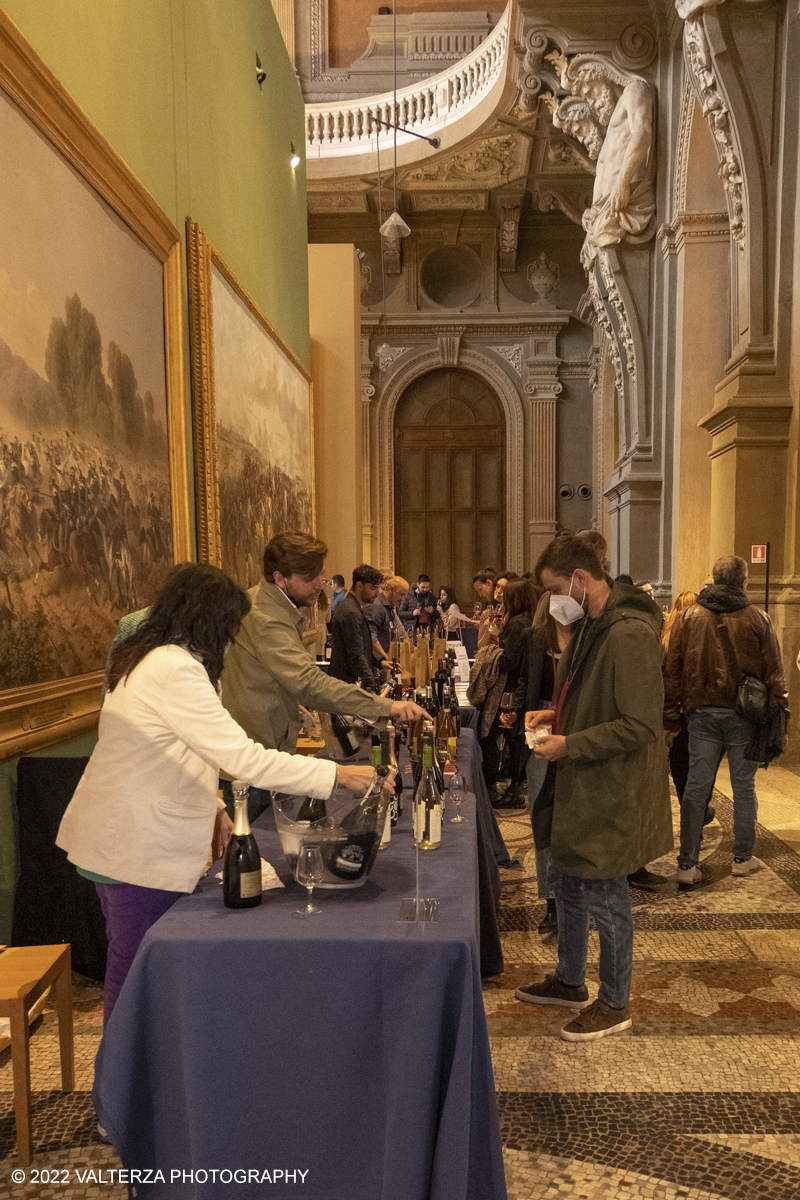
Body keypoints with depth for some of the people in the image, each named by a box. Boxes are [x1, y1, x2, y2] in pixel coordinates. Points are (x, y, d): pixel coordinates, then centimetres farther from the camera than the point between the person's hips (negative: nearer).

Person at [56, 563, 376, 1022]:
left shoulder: (153, 659, 9)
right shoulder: (174, 670, -24)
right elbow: (242, 757, -30)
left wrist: (211, 808, 7)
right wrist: (337, 774, -26)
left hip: (125, 840, 10)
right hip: (137, 852, -10)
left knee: (131, 974, 21)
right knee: (135, 978, 6)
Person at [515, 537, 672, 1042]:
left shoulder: (630, 634, -23)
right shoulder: (589, 626, 8)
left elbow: (638, 726, -25)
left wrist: (570, 745, -20)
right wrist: (556, 713, 6)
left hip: (614, 791, -9)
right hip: (582, 783, 10)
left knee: (605, 896, 6)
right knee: (570, 885, 20)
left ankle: (615, 1003, 27)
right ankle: (570, 981, 40)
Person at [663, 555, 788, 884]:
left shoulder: (688, 616, 2)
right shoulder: (758, 619, -1)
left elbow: (672, 672, 2)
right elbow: (774, 673, 0)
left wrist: (671, 720, 5)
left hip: (701, 714, 1)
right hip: (744, 716, -1)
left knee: (696, 788, 4)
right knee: (744, 787, 12)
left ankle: (687, 865, 7)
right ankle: (743, 858, 24)